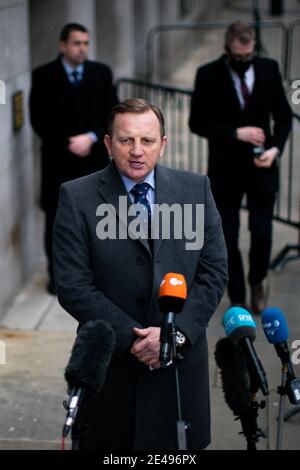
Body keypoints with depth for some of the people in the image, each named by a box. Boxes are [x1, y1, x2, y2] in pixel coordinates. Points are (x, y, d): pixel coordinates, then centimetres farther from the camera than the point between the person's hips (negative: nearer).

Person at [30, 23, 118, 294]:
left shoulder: (101, 73, 4)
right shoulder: (43, 76, -3)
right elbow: (39, 120, -7)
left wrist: (91, 138, -15)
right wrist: (68, 145, -15)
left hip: (95, 159, 2)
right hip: (58, 161, -1)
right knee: (57, 221, 5)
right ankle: (57, 275, 17)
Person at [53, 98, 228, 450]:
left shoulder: (195, 189, 2)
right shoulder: (77, 197, -6)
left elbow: (214, 271, 1)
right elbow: (73, 286, -10)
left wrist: (177, 332, -12)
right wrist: (131, 339, -16)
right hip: (109, 362, -2)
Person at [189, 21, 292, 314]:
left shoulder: (269, 69, -1)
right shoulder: (208, 75, -8)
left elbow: (283, 115, 4)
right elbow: (197, 122, -9)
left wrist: (275, 148, -13)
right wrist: (236, 133, -19)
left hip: (262, 167, 1)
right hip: (226, 169, -1)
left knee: (262, 233, -2)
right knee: (229, 239, 4)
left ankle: (257, 281, 29)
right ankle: (237, 300, 19)